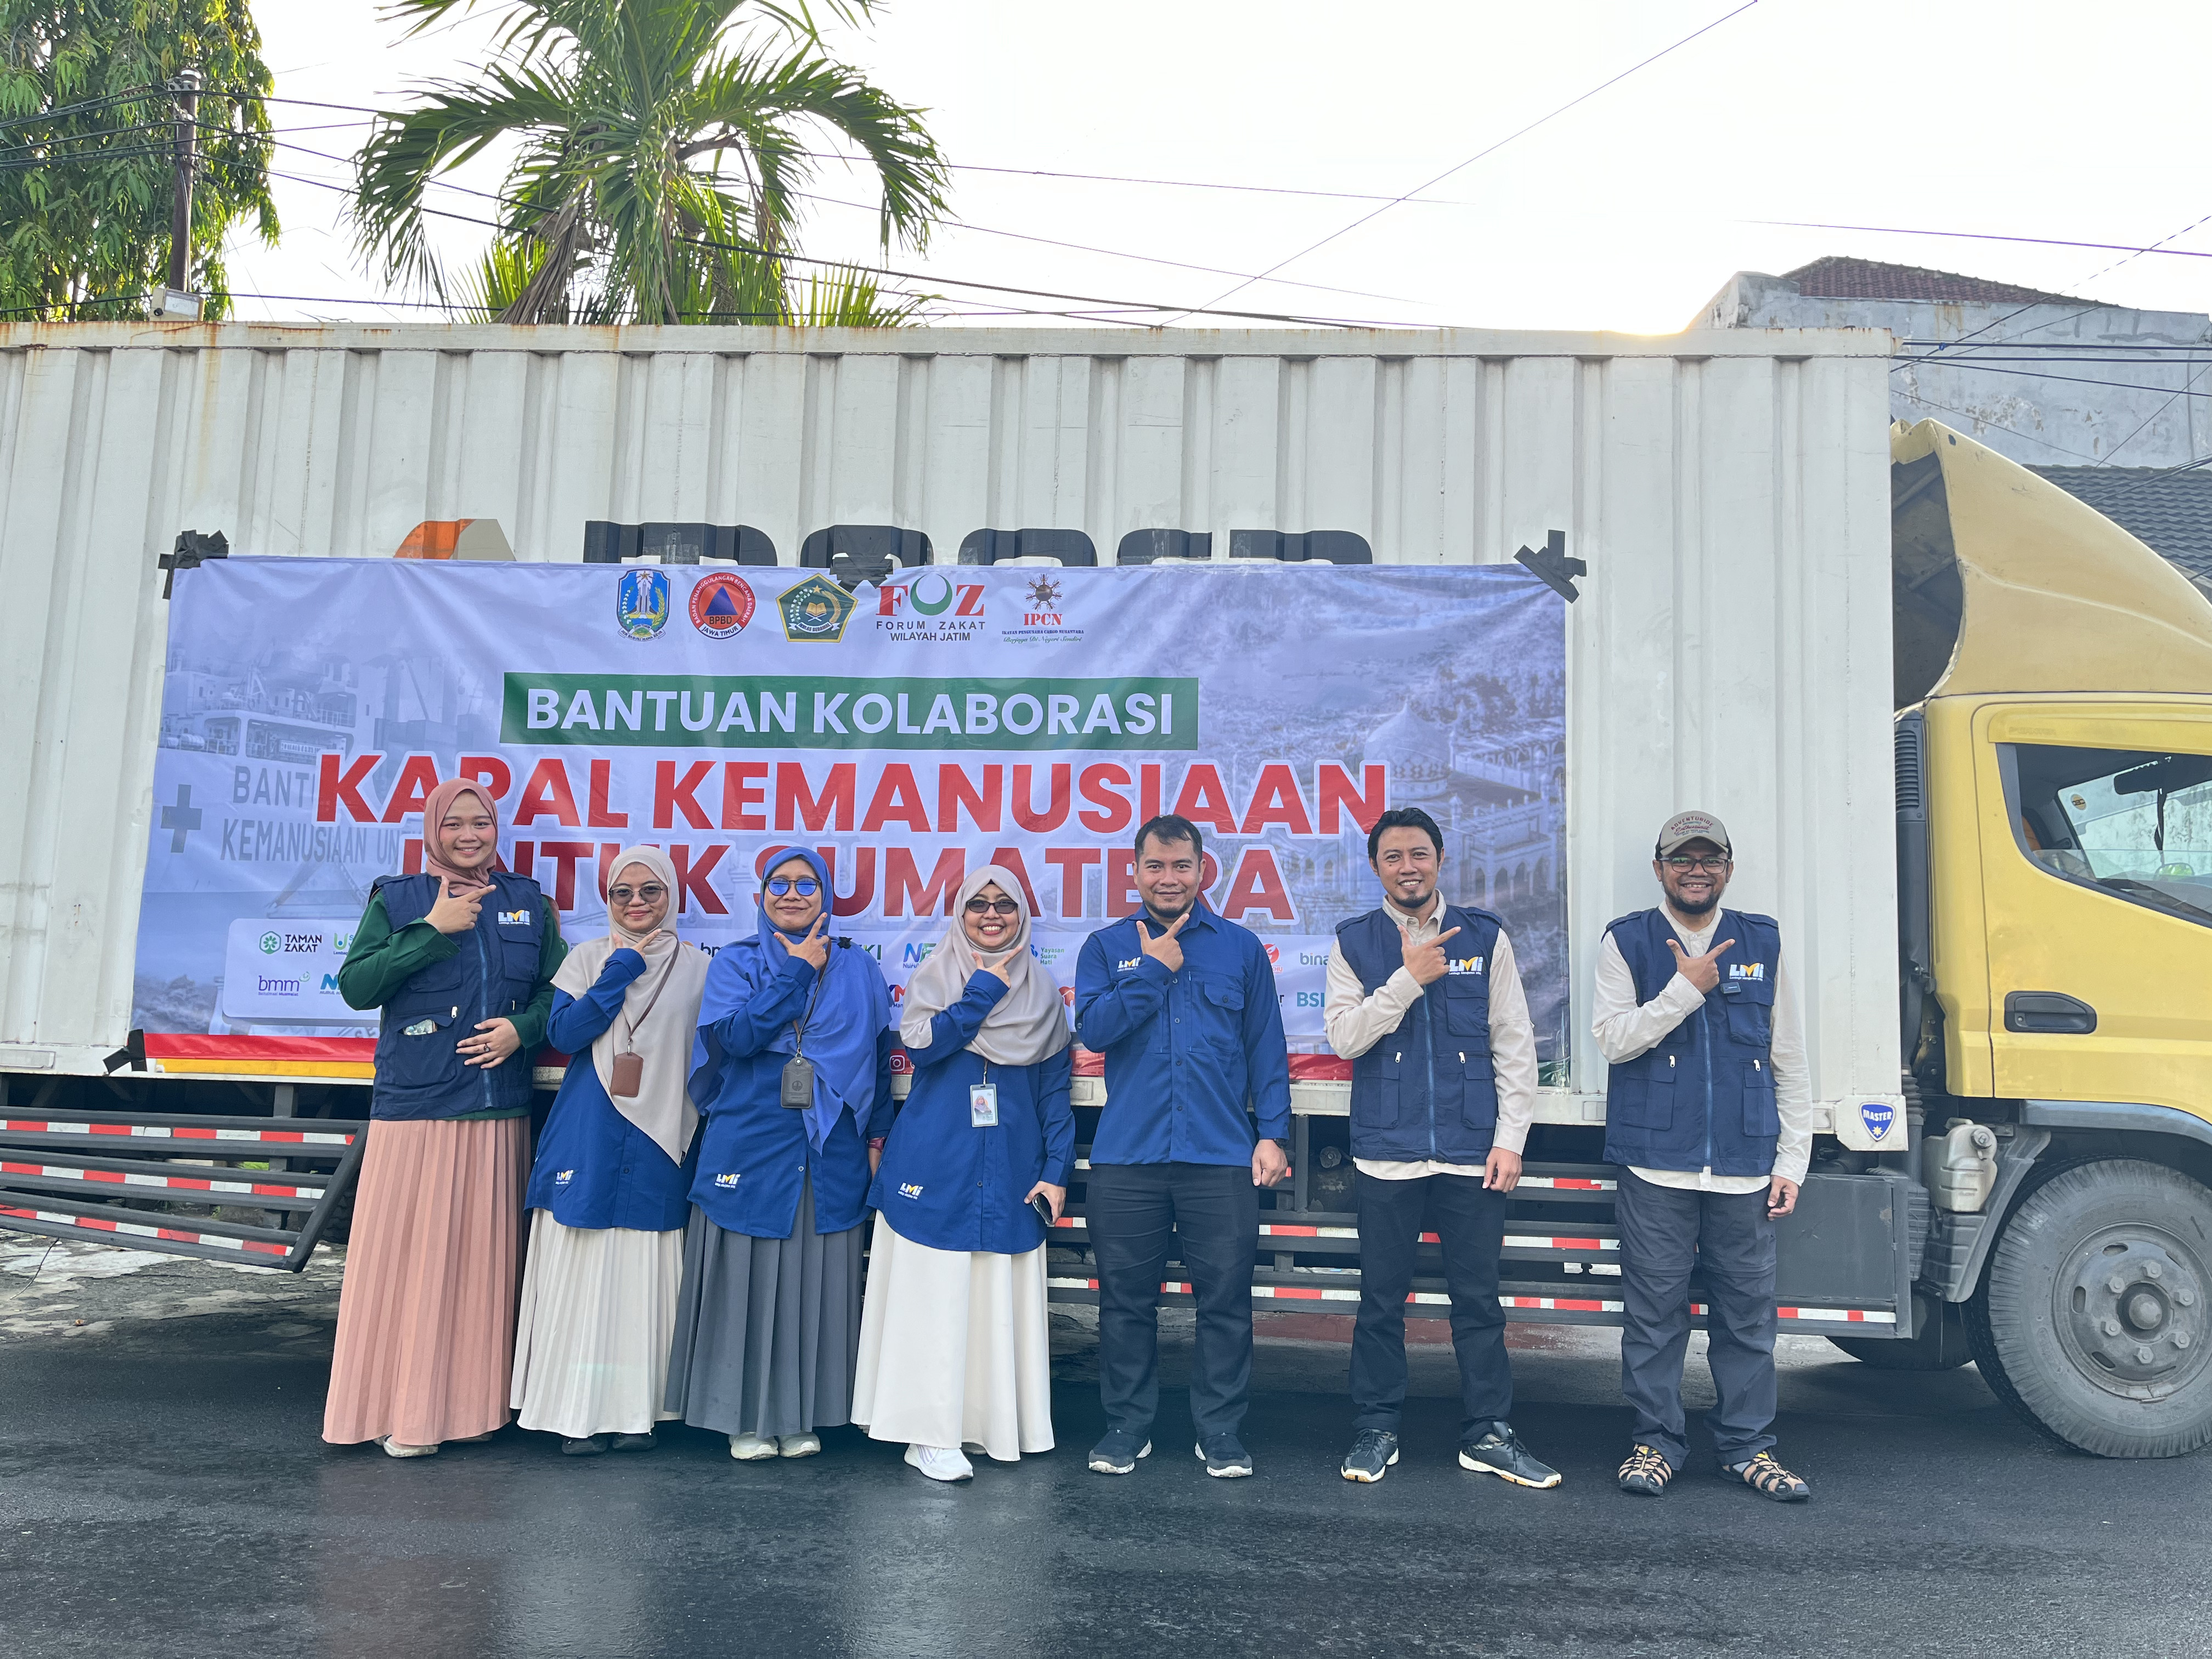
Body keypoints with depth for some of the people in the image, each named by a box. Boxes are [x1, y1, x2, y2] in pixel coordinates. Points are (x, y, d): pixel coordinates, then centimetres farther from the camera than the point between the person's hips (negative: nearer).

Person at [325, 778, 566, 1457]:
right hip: (414, 1110, -2)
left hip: (499, 1113, 3)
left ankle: (474, 1403, 17)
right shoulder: (396, 900, 5)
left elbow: (557, 987, 12)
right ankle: (404, 1410, 8)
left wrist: (523, 1029, -7)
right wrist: (434, 930, -11)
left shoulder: (527, 903, 12)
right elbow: (356, 986, -6)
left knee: (485, 1255, 5)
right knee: (408, 1253, -2)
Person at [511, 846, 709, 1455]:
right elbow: (563, 1032, -6)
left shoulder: (696, 966, 8)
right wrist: (622, 969, -10)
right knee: (583, 1268, 1)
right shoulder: (588, 958, 7)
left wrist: (700, 1133, -1)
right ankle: (580, 1412, 9)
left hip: (660, 1141, 1)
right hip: (589, 1137, 0)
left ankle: (634, 1409, 12)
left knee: (646, 1274, 3)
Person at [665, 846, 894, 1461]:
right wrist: (797, 971, -9)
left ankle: (801, 1415, 18)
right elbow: (736, 1034, -14)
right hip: (751, 1149, -1)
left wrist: (876, 1139, 6)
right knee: (747, 1279, 2)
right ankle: (746, 1417, 16)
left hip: (831, 1153, 2)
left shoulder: (859, 970, 10)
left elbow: (879, 1059, 12)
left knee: (817, 1280, 6)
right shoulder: (736, 964, 5)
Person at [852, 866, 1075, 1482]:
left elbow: (1054, 1089, 10)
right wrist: (986, 988, -11)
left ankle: (991, 1423, 16)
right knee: (933, 1294, -3)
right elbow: (921, 1045, -14)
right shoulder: (932, 977, 5)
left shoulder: (1043, 993, 11)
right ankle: (931, 1434, 3)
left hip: (1011, 1175, 3)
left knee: (1001, 1299, 5)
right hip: (936, 1166, -2)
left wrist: (1056, 1170, 2)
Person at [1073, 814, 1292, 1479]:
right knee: (1126, 1299, 9)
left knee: (1225, 1298, 3)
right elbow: (1093, 1028, -6)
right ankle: (1127, 1425, 23)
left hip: (1221, 1156, 0)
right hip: (1126, 1156, 1)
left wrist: (1273, 1132, 0)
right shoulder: (1106, 947, 8)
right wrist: (1154, 970, -8)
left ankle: (1220, 1430, 18)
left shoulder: (1241, 948, 8)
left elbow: (1266, 1047, 8)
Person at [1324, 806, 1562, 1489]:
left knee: (1479, 1298, 7)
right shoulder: (1353, 942, 4)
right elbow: (1344, 1036, -6)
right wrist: (1409, 978, -14)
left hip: (1471, 1150, 1)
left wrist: (1510, 1138, -2)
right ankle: (1376, 1430, 20)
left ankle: (1488, 1433, 20)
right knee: (1381, 1299, 7)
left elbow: (1514, 1045, 4)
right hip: (1386, 1151, 0)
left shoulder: (1485, 937, 5)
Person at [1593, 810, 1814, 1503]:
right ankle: (1656, 1441, 15)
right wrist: (1686, 988, -12)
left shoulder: (1761, 942, 11)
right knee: (1655, 1309, 2)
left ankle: (1747, 1446, 19)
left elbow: (1790, 1059, 12)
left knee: (1747, 1312, 6)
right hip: (1656, 1165, -2)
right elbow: (1615, 1038, -6)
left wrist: (1791, 1161, 7)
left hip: (1744, 1169, 2)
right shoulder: (1627, 942, 5)